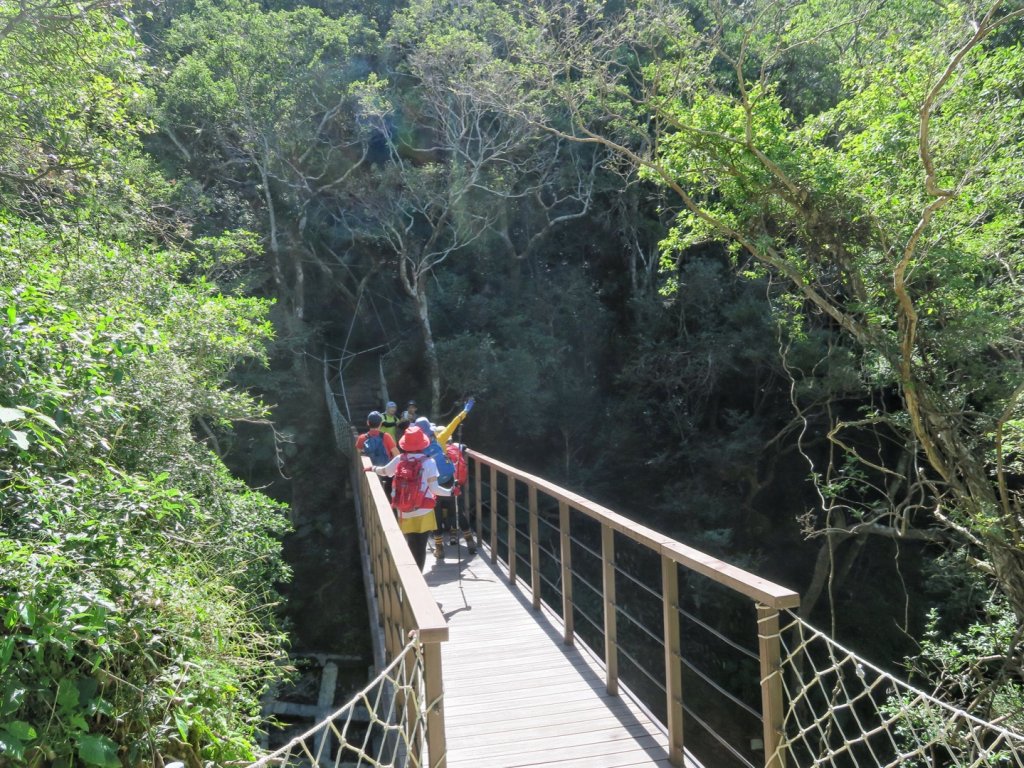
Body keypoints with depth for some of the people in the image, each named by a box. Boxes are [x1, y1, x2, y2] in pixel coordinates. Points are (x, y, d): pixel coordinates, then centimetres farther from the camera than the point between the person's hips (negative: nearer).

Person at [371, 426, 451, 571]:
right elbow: (434, 488, -13)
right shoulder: (428, 462, -9)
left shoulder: (399, 460, 1)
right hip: (424, 512, -3)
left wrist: (373, 468, 40)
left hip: (404, 513, 3)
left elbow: (384, 471, 19)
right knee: (421, 547, 2)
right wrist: (450, 492, 1)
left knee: (411, 547, 16)